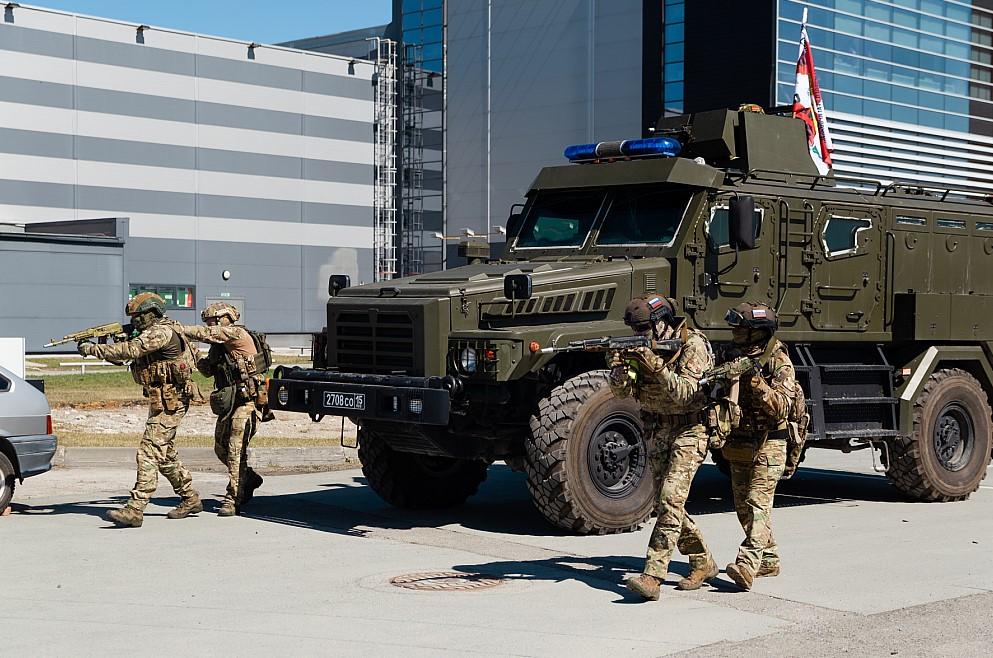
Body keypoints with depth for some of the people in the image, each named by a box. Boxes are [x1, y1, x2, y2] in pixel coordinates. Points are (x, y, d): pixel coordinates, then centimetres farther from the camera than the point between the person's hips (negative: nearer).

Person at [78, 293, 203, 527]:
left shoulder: (162, 331, -16)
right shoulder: (152, 333, 16)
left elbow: (131, 350, -27)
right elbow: (127, 357, 16)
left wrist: (93, 349, -23)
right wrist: (105, 346, -3)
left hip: (170, 401, -11)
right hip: (163, 401, 11)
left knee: (149, 452, -14)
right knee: (165, 454, 17)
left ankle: (135, 510, -17)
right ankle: (190, 499, 28)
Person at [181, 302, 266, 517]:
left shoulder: (238, 334, -13)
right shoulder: (219, 346, 12)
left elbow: (205, 334, -23)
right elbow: (210, 370, 17)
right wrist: (202, 363, -5)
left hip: (246, 401, -9)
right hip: (227, 402, 9)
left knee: (236, 451, -11)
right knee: (221, 448, 13)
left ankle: (232, 500, -9)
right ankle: (249, 479, 32)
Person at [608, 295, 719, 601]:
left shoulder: (693, 344, -13)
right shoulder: (645, 347, 5)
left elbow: (684, 393, -22)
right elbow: (622, 391, -2)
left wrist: (656, 366, -33)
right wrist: (619, 367, -23)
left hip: (689, 431, -7)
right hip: (659, 432, 7)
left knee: (671, 499, -19)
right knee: (669, 504, 10)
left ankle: (653, 576, -24)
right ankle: (703, 563, 27)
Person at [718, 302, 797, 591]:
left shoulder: (779, 364, -12)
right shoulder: (732, 357, 6)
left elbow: (780, 408, -21)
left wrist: (756, 380, -32)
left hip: (768, 445, -7)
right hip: (739, 444, 7)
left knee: (758, 502, -16)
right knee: (744, 505, 11)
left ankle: (747, 564, -26)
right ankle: (769, 559, 24)